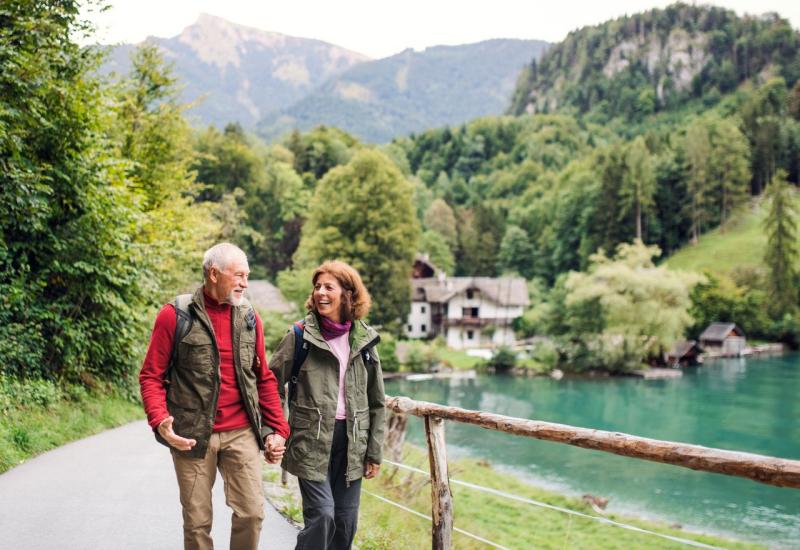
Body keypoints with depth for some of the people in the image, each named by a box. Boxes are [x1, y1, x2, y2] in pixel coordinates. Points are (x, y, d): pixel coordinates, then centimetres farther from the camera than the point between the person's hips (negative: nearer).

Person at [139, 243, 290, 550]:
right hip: (192, 436, -3)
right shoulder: (175, 315, -5)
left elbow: (264, 379, 12)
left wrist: (277, 429, 6)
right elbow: (151, 376, -3)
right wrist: (160, 421, -19)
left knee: (252, 513, -1)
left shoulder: (249, 318, 7)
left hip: (242, 433, 3)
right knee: (197, 522, 7)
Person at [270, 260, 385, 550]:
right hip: (312, 440, -3)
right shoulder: (300, 336, -3)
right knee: (322, 515, -11)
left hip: (351, 440, 3)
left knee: (346, 521, 8)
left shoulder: (364, 338, 5)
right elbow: (272, 385, 0)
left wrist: (374, 451, 7)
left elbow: (376, 400, 9)